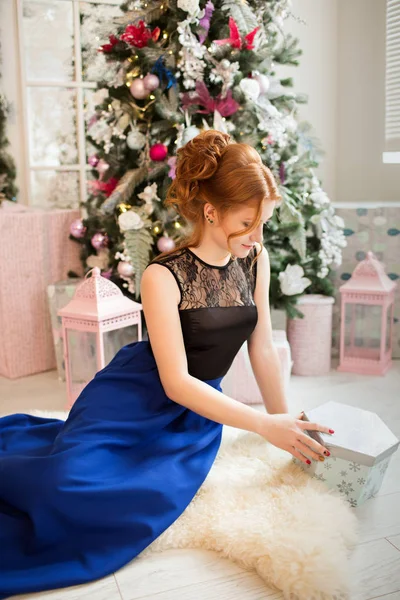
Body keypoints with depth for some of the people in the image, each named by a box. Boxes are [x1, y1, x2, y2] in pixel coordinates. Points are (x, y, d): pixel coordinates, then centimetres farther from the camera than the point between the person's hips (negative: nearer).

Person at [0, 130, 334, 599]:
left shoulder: (255, 261, -2)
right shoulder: (164, 276, -19)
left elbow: (262, 349, 6)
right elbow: (176, 383, -21)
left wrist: (284, 421, 7)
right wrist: (264, 425, -24)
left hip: (197, 408, 6)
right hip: (133, 398, -5)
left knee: (154, 499, -20)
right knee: (66, 482, -29)